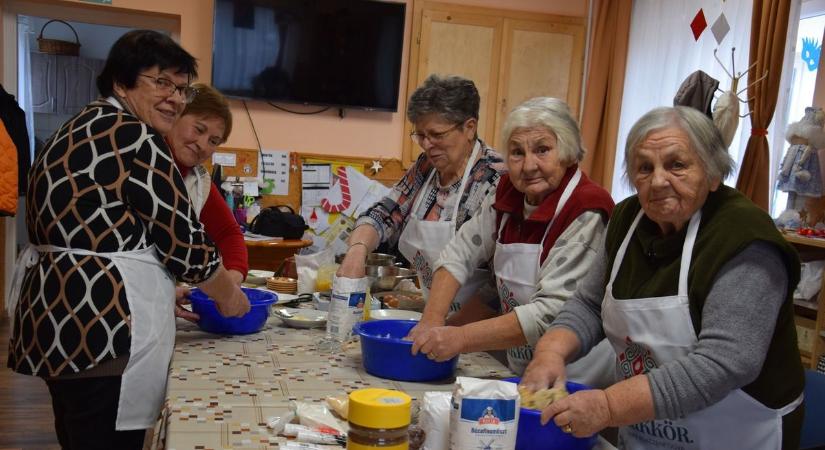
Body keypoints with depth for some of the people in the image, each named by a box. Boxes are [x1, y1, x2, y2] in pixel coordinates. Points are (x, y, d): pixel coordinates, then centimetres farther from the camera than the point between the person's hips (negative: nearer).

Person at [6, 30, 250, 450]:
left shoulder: (80, 130, 15)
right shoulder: (137, 140, -15)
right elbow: (183, 244, -13)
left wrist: (163, 294, 22)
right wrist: (229, 295, 4)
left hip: (58, 314, 10)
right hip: (98, 327, -10)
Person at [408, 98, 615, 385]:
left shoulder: (587, 213, -18)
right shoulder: (509, 192, 3)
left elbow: (551, 313, -24)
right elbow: (460, 252, 6)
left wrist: (460, 338, -28)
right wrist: (431, 321, -8)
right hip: (519, 372, 6)